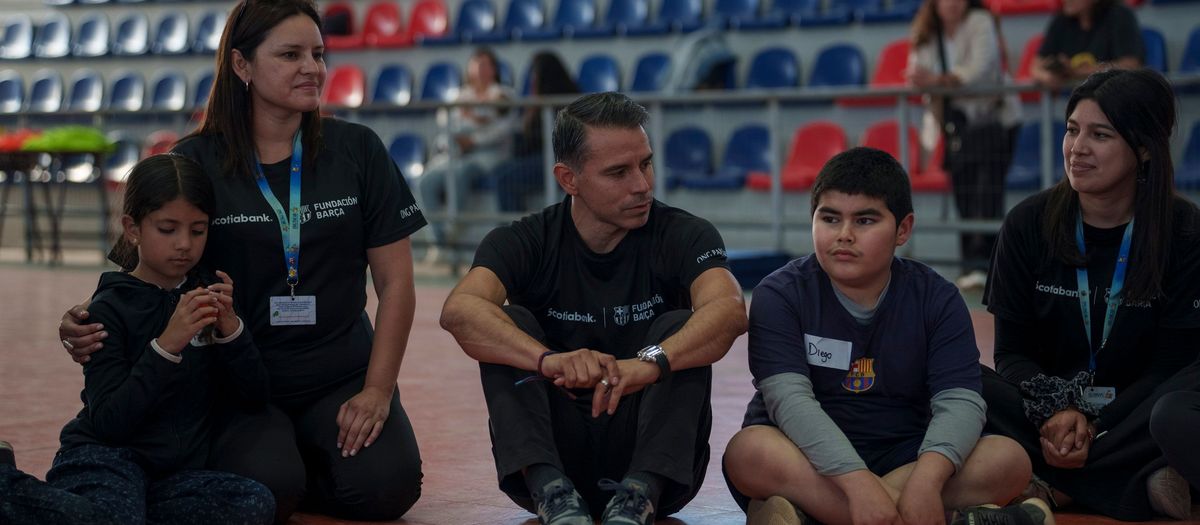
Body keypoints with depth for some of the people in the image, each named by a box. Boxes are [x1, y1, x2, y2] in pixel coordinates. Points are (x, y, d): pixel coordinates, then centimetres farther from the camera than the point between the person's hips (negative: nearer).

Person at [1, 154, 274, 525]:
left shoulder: (209, 294, 10)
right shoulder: (110, 308, -5)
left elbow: (255, 394, 3)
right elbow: (107, 423, -16)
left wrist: (229, 327, -14)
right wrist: (166, 345, -24)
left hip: (176, 470, 6)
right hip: (106, 457, -5)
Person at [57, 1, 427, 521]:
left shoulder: (357, 150, 1)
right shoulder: (195, 163, -2)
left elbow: (395, 280, 2)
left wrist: (377, 389, -8)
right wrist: (87, 323, -22)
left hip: (342, 376, 2)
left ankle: (307, 457, 10)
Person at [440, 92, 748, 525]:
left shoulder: (684, 236, -6)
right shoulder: (526, 242, -5)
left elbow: (729, 310, -28)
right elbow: (459, 310, -27)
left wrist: (650, 363, -47)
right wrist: (549, 360, -45)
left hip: (653, 458, -1)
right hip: (549, 456, 1)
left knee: (679, 326, -22)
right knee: (508, 324, -19)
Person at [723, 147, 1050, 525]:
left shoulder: (936, 299, 0)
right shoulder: (780, 295, -6)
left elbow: (959, 401, -12)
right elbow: (790, 399, -20)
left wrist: (927, 479, -34)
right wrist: (858, 481, -36)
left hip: (903, 461, 3)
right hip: (811, 463, -2)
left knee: (1009, 460, -23)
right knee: (750, 453, -34)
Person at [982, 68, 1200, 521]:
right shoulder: (1028, 225, -2)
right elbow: (1012, 352, -1)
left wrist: (1090, 425, -25)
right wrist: (1056, 409, -23)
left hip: (1133, 413, -2)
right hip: (1046, 409, 2)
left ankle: (1053, 487, -30)